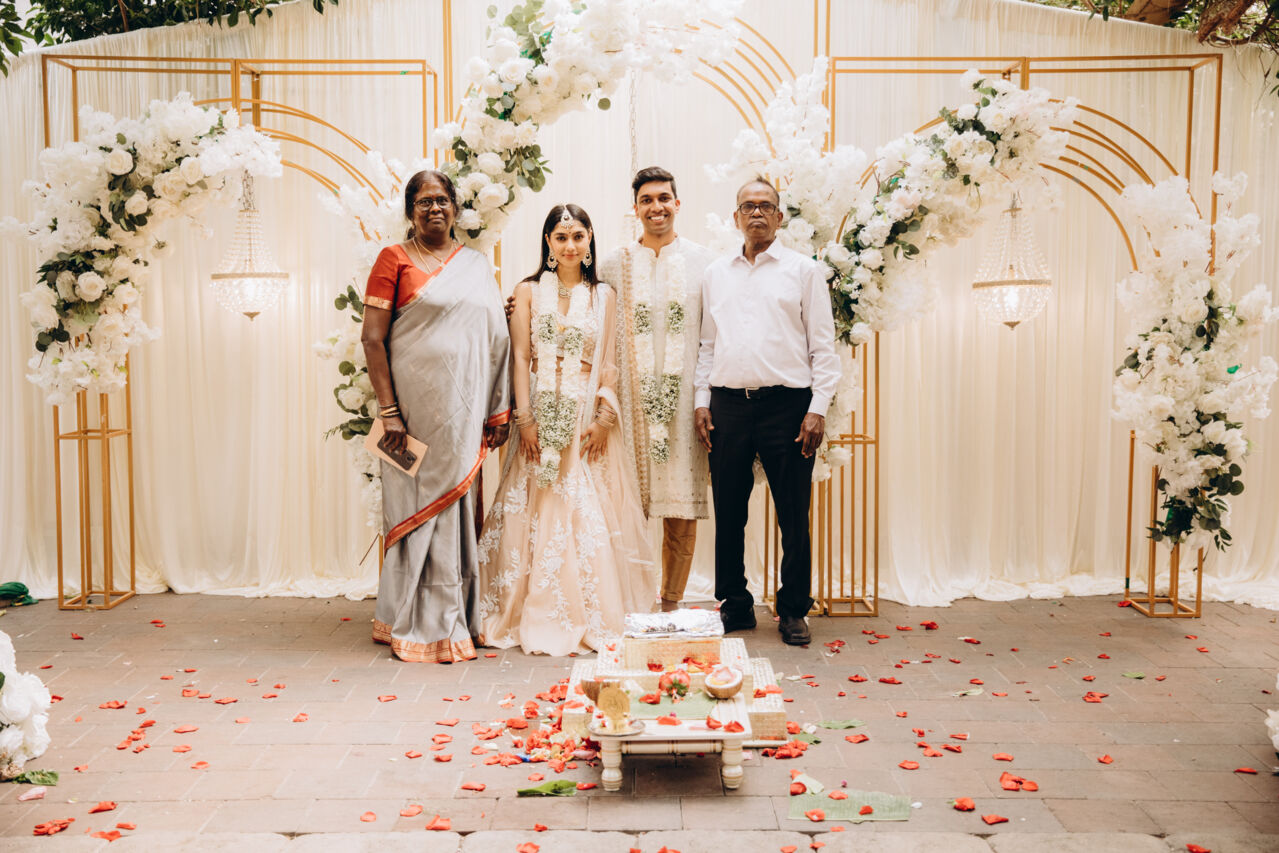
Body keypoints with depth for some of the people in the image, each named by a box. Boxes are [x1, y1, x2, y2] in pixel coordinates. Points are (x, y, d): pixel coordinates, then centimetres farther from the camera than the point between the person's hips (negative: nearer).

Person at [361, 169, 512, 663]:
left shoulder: (476, 265, 14)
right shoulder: (395, 259, 0)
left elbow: (495, 339, 13)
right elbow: (372, 339, -6)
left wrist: (500, 409, 6)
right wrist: (388, 411, -13)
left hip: (463, 410, 4)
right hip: (415, 404, -4)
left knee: (456, 506, 9)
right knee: (418, 507, 1)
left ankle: (454, 618, 22)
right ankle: (416, 627, 13)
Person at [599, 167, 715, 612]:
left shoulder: (703, 263, 7)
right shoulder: (613, 265, 9)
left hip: (685, 401, 0)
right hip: (631, 403, 0)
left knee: (682, 513, 3)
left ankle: (671, 605, 16)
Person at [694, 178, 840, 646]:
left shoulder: (803, 269, 5)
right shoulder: (716, 273, 15)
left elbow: (823, 344, 2)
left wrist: (818, 408, -7)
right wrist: (701, 400, 7)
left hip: (787, 403, -3)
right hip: (729, 404, 3)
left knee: (793, 513, 2)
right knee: (728, 511, 7)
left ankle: (793, 611, 14)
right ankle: (735, 605, 20)